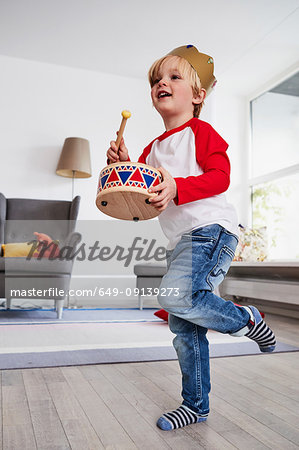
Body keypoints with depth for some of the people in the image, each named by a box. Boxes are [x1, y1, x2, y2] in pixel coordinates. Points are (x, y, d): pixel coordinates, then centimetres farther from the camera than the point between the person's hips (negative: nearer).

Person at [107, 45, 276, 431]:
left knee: (174, 294, -30)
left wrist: (177, 187, -25)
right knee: (184, 329, 9)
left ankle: (246, 319, -4)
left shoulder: (201, 132, -1)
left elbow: (220, 176, -13)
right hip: (179, 241, 8)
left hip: (211, 229, -7)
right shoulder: (153, 148, 19)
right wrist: (123, 166, 4)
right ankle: (195, 405, 24)